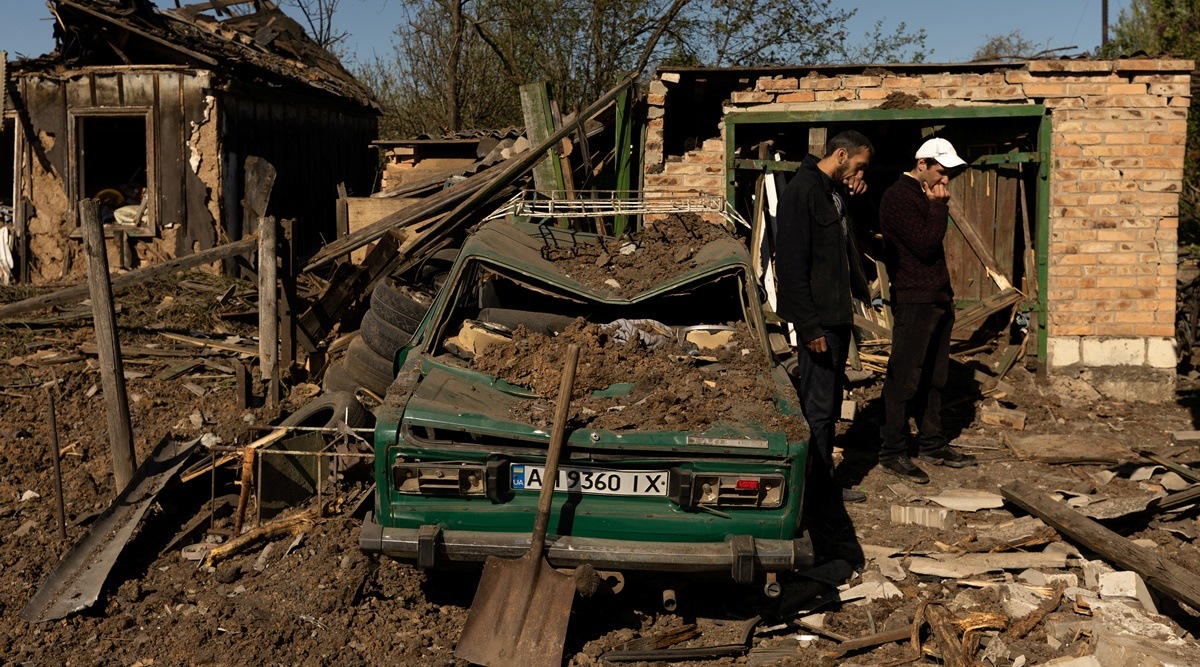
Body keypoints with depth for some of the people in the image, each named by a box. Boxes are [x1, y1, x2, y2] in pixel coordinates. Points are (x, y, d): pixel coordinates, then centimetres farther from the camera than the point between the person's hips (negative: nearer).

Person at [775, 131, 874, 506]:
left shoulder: (836, 193, 15)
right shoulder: (802, 191, -15)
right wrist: (809, 326, -23)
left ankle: (824, 485, 25)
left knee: (829, 405, 15)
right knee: (818, 408, -3)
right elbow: (791, 263, -21)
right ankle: (818, 492, 7)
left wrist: (858, 194, 10)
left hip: (839, 316, 10)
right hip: (819, 320, -10)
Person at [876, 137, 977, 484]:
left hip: (938, 299, 9)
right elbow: (925, 246, -19)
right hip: (913, 300, -9)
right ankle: (893, 452, 1)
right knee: (904, 378, -6)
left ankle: (932, 445, 22)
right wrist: (939, 207, -10)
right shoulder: (898, 198, -11)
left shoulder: (926, 197, 18)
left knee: (933, 377, 13)